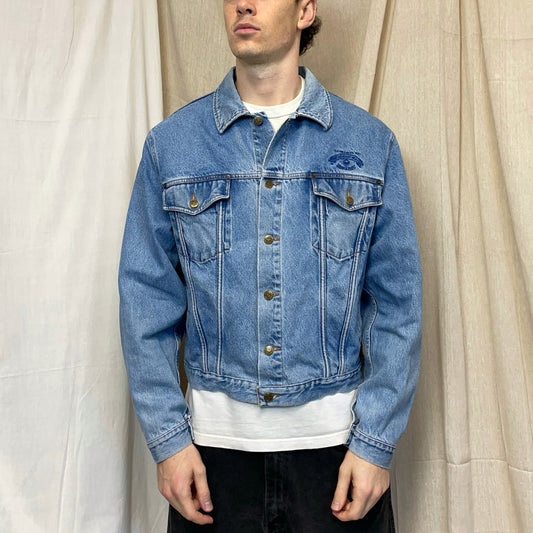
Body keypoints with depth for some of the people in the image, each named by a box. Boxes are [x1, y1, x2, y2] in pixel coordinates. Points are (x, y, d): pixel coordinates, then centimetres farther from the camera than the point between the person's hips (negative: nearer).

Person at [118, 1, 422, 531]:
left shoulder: (370, 143, 0)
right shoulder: (170, 144, 0)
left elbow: (397, 303, -1)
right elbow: (147, 302, 1)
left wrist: (376, 442, -5)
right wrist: (167, 437, -3)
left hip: (338, 438, 0)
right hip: (214, 441, 1)